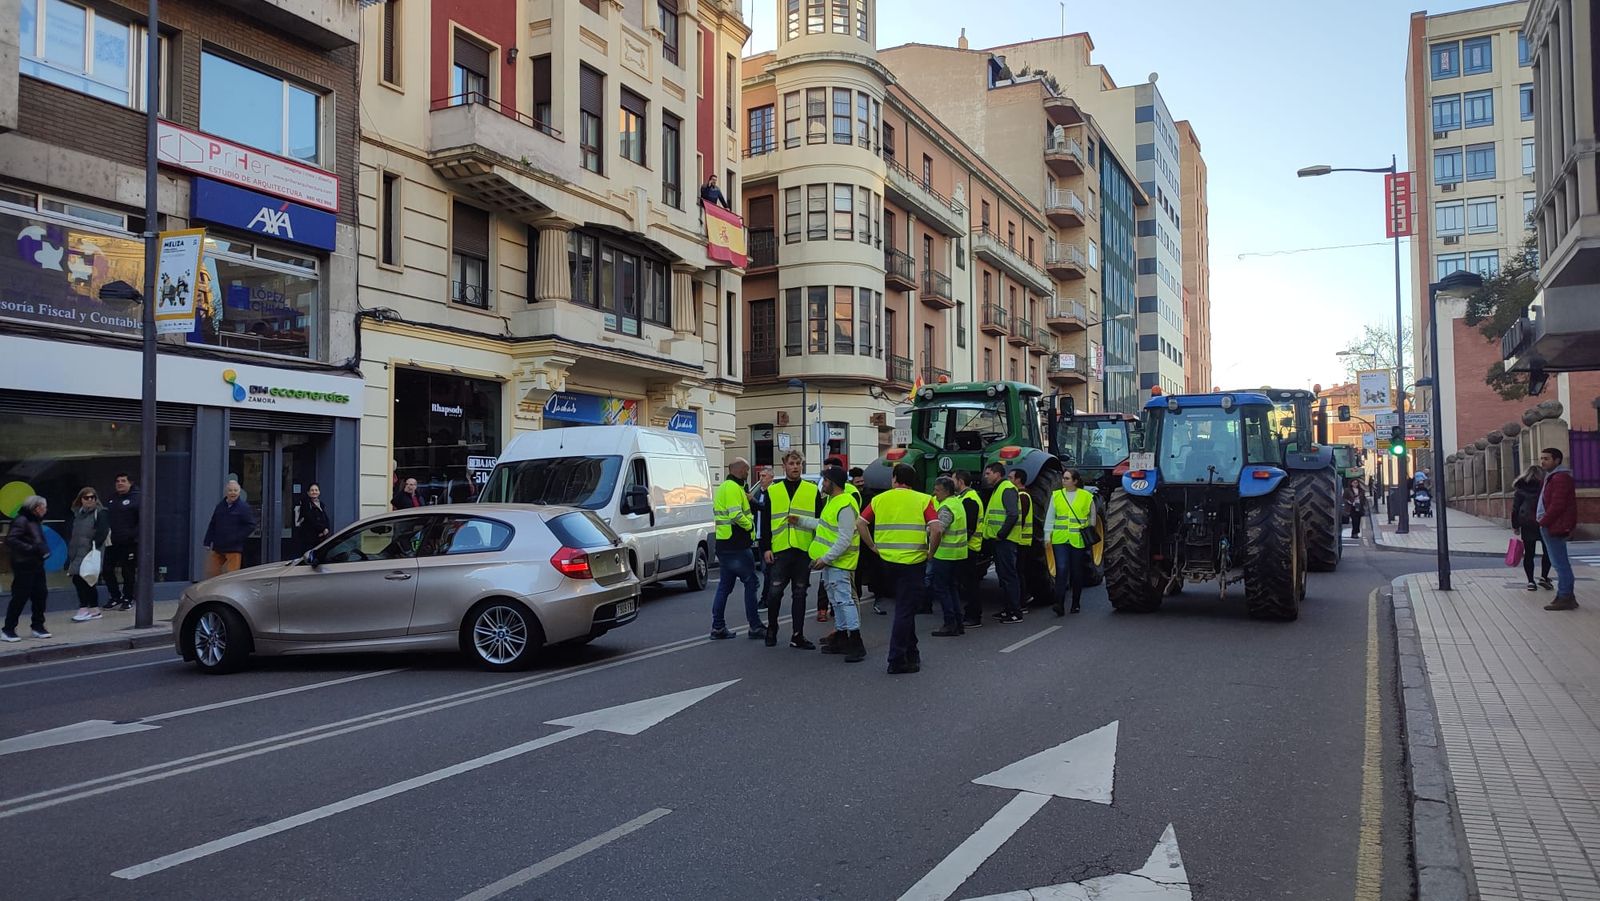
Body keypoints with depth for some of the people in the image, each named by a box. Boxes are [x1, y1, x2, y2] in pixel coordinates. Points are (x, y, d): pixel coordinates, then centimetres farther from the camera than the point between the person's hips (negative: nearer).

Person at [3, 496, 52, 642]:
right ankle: (8, 630, 8)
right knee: (20, 597, -3)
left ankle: (38, 627, 17)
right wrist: (31, 548, -24)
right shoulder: (21, 521, -13)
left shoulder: (36, 521, 13)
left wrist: (43, 549, 8)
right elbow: (10, 540, -22)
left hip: (37, 565, 8)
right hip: (24, 566, -8)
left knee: (40, 594, 8)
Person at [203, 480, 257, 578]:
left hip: (234, 549, -6)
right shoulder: (220, 506, 10)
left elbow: (251, 525, -9)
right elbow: (212, 525, 16)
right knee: (211, 573, 9)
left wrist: (236, 537, -15)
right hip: (218, 547, 6)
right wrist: (207, 542, 10)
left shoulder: (244, 507, -6)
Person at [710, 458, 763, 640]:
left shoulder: (723, 487, 19)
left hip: (723, 543, 10)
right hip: (736, 544, -10)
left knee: (725, 585, 12)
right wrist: (750, 525, -8)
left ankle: (718, 627, 13)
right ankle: (755, 627, 1)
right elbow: (736, 515, -23)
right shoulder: (734, 488, -14)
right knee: (751, 582, -2)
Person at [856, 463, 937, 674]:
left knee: (904, 607, 21)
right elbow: (935, 529, -13)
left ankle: (911, 652, 28)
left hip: (887, 560, 4)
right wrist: (930, 552, 0)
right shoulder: (923, 500, -1)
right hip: (912, 560, -4)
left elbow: (860, 523, 0)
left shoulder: (880, 499, 7)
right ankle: (896, 660, 0)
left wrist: (873, 546, 7)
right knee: (905, 610, 1)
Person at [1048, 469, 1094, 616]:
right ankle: (1060, 605, -15)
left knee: (1077, 572, 9)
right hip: (1060, 539, 0)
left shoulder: (1086, 496, 1)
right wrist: (1048, 535, 2)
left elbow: (1092, 517, 12)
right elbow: (1050, 517, 8)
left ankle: (1076, 604, 22)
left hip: (1078, 540, 0)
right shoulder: (1056, 495, 5)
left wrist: (1089, 533, 12)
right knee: (1061, 569, -11)